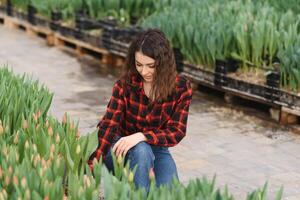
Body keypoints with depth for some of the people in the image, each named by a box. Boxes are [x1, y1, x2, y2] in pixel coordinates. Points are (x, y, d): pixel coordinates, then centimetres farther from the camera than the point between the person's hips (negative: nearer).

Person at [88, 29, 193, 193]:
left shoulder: (181, 87, -15)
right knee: (141, 151, -36)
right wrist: (91, 169, -39)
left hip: (156, 150, 2)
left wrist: (141, 136, -36)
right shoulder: (125, 84, -18)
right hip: (122, 149, -2)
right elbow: (108, 126, -26)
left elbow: (177, 131, -18)